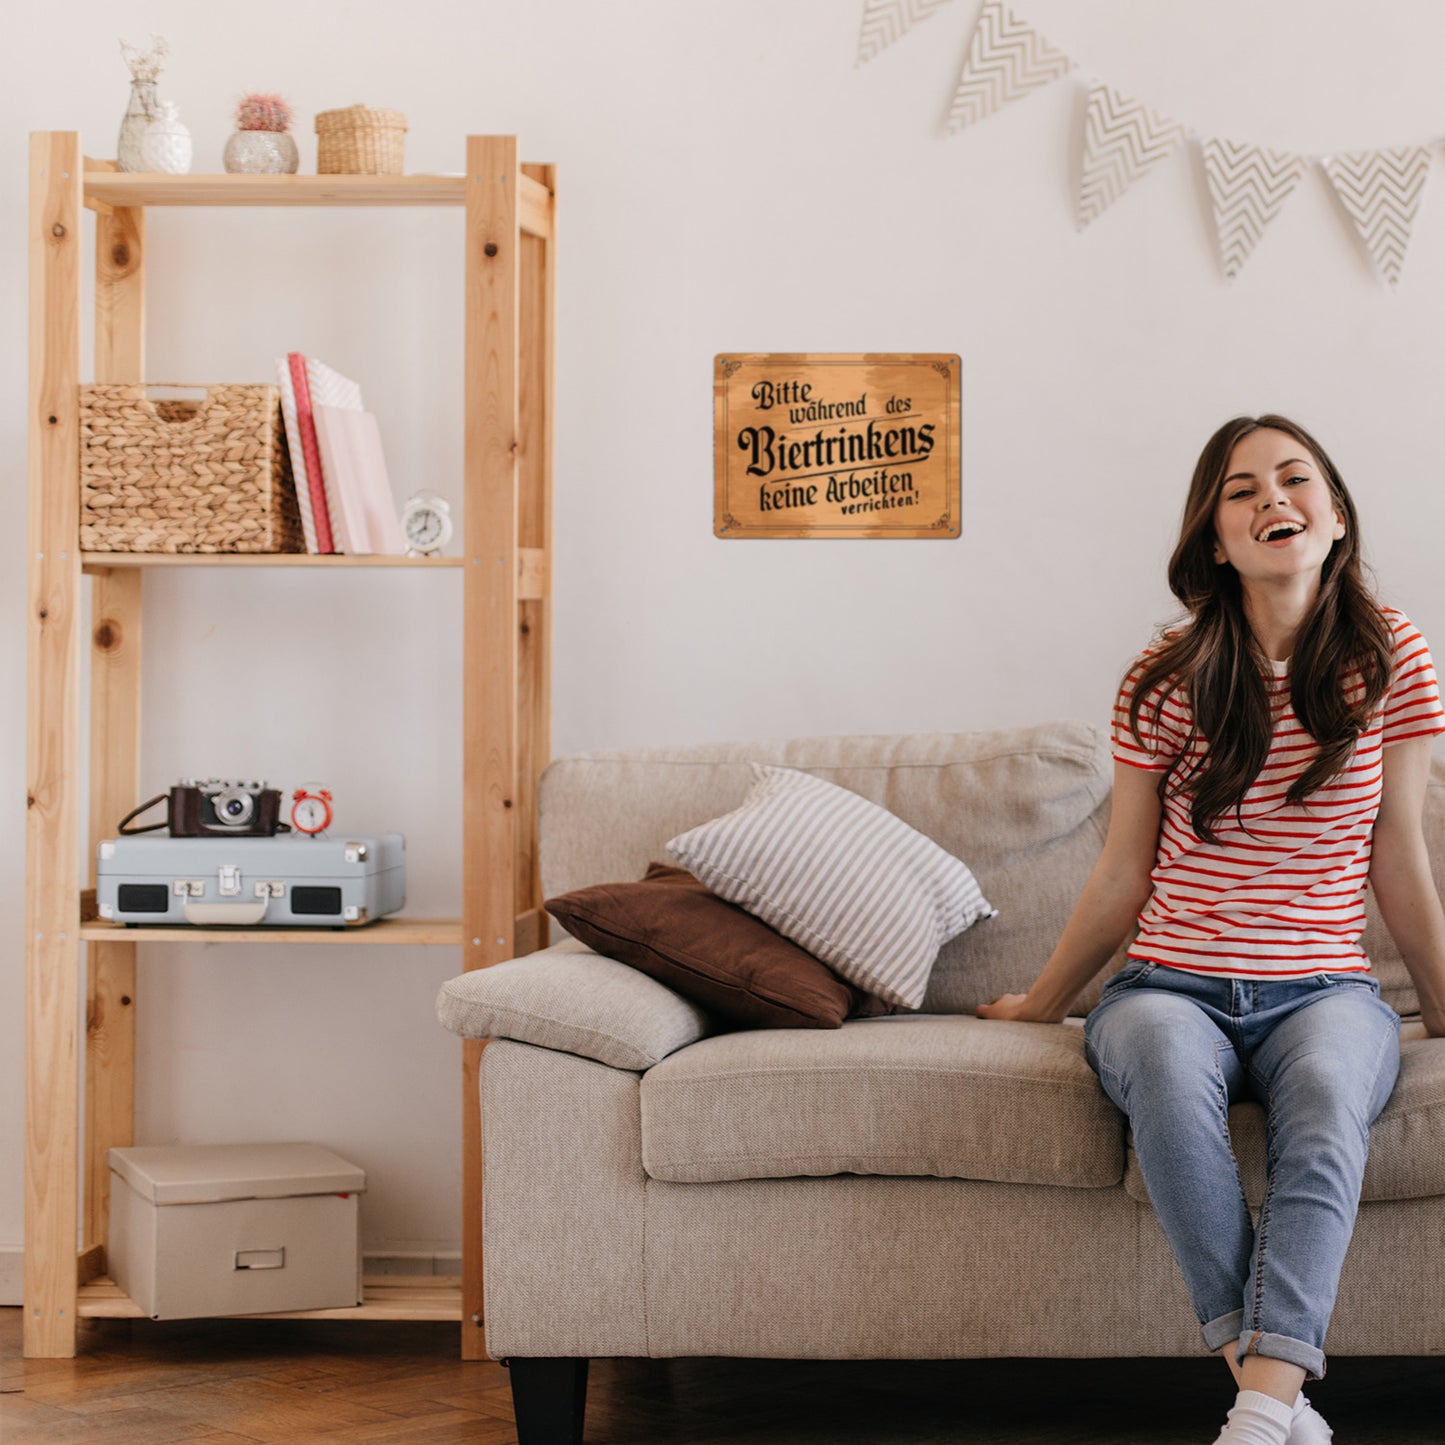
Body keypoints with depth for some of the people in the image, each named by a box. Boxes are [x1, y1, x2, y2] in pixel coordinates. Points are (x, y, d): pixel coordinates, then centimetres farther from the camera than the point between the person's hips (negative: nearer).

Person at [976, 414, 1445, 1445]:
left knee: (1327, 1087, -37)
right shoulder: (1168, 682, 2)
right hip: (1172, 984, 0)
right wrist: (1042, 1003, 18)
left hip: (1324, 988, 0)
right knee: (1166, 1063, -37)